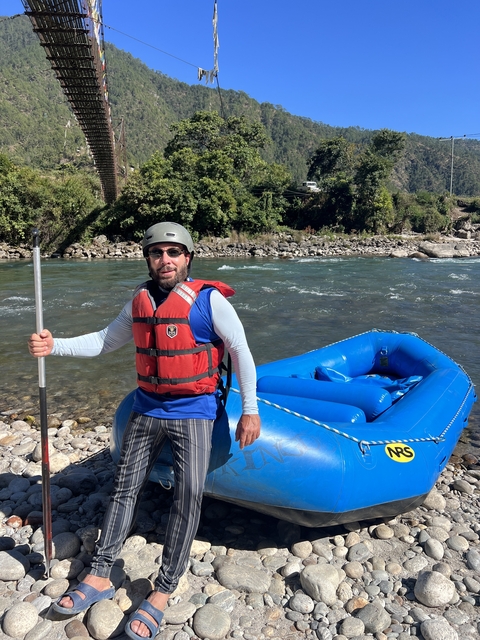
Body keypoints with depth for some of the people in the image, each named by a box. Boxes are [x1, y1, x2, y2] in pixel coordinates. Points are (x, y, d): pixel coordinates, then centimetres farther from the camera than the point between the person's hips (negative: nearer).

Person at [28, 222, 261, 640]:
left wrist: (250, 410, -10)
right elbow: (104, 342, 13)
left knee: (189, 495, -7)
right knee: (125, 489, 12)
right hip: (147, 409, 6)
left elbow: (240, 351, -9)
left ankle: (163, 593, 11)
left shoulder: (209, 299, -11)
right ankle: (100, 577, 27)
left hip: (193, 412, -5)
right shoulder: (140, 302, 5)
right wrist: (54, 346, -1)